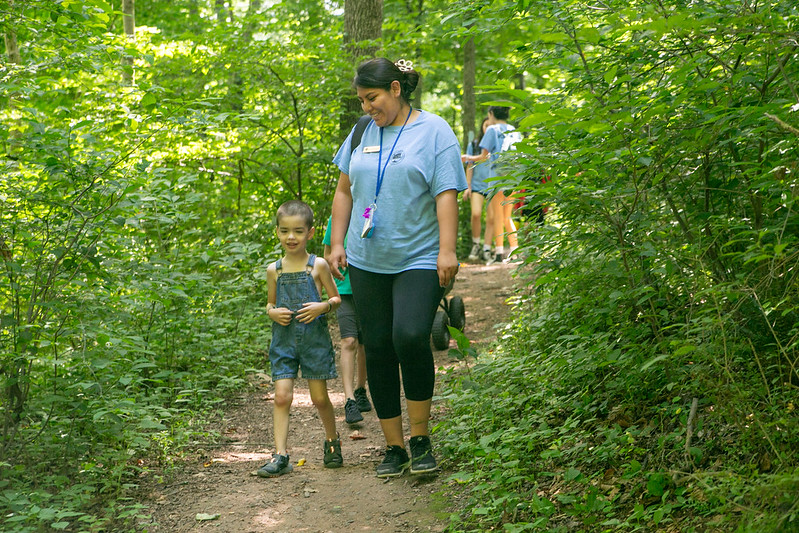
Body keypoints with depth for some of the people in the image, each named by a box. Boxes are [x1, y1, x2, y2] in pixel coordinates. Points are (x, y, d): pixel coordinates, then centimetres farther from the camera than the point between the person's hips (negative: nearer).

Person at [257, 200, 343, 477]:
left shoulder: (318, 265, -2)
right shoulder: (274, 270, 6)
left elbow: (337, 298, 6)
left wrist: (322, 306, -14)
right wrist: (273, 312, -4)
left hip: (314, 338, -2)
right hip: (284, 339, 2)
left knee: (319, 397, 4)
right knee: (282, 396, -7)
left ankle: (332, 442, 28)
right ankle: (280, 455, -5)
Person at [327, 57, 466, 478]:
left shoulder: (433, 131, -2)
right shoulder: (362, 133, 13)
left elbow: (446, 195, -8)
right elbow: (344, 191, 19)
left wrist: (447, 252, -15)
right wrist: (337, 243, 13)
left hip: (419, 259, -5)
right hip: (367, 263, 5)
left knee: (410, 336, -23)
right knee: (377, 349, 4)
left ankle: (421, 438, -5)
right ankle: (394, 447, 15)